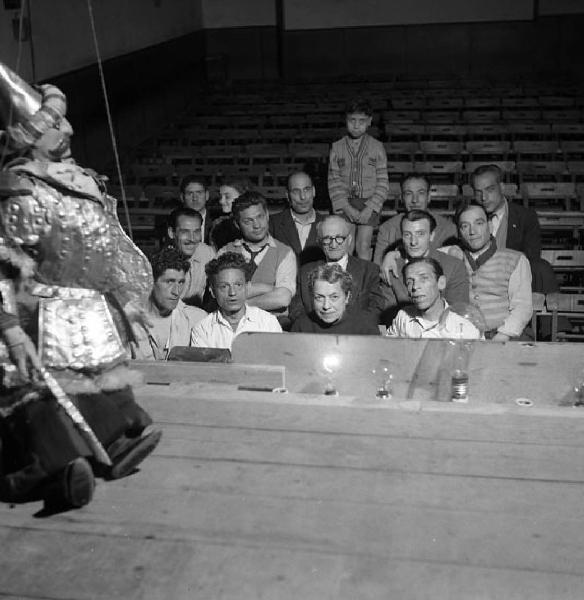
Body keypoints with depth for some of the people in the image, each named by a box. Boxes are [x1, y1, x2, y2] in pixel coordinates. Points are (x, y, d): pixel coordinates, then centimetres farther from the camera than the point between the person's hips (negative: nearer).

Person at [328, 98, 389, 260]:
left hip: (369, 203, -1)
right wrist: (346, 207, -9)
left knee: (363, 246, -12)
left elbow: (383, 183, 1)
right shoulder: (337, 147, 7)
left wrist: (370, 208, -11)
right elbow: (334, 181, 3)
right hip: (344, 204, 1)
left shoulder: (377, 147, 4)